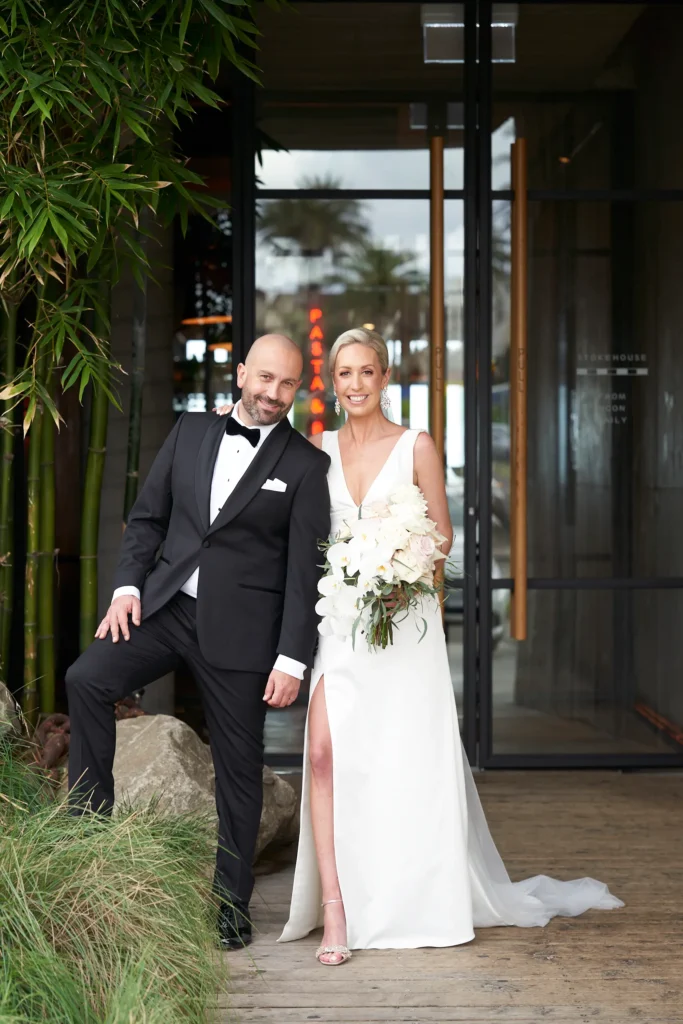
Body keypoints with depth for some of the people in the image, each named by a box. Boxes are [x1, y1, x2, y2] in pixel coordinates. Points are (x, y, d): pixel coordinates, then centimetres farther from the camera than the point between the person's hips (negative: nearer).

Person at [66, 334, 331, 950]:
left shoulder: (306, 465, -2)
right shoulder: (191, 432, 10)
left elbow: (306, 571, -6)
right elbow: (147, 517, 12)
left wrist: (293, 660, -11)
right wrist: (128, 585, -4)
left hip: (241, 628, -3)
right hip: (167, 604, 3)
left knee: (238, 768, 4)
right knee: (87, 680, -17)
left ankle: (232, 906, 17)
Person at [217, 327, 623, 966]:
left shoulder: (416, 447, 2)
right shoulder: (318, 450, 10)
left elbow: (442, 535, 4)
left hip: (403, 621, -2)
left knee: (411, 763, 2)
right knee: (325, 751, -13)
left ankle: (430, 902, 21)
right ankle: (335, 912, -11)